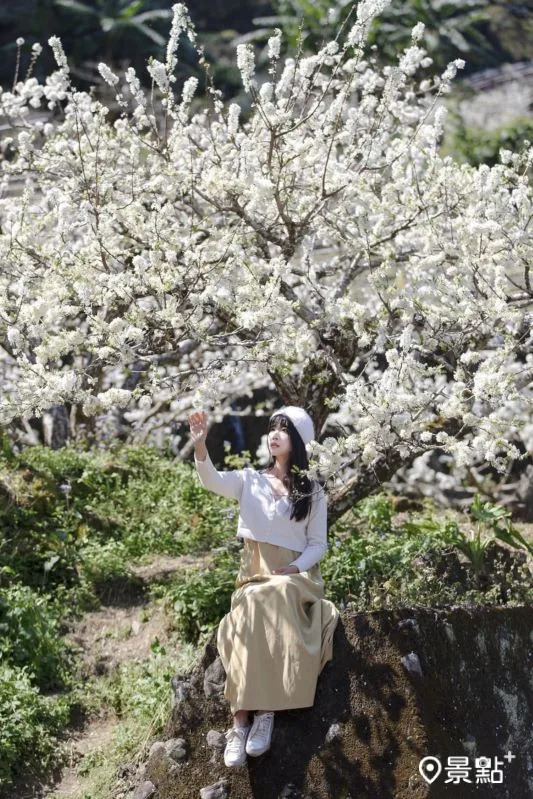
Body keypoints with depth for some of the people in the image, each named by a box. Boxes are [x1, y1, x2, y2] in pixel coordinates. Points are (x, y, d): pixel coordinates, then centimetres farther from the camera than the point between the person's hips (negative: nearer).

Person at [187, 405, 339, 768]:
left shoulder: (313, 491, 10)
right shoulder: (250, 480, 12)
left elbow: (318, 544, 7)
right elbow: (212, 480, -8)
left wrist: (294, 568, -13)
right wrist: (200, 443, -27)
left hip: (296, 576, -1)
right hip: (254, 575, 1)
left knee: (264, 602, -36)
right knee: (251, 613, -34)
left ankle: (260, 712, -38)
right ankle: (242, 719, -40)